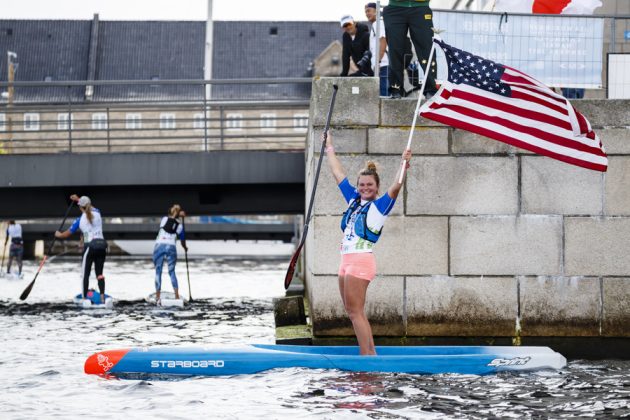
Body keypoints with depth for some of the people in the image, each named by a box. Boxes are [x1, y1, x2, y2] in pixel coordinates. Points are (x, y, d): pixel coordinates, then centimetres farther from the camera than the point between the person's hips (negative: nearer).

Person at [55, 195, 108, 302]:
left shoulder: (79, 220, -2)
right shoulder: (97, 213, 7)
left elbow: (67, 234, 8)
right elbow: (90, 207, 35)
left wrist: (59, 235, 30)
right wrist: (78, 199, 46)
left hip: (90, 246, -4)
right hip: (102, 245, 4)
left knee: (86, 274, 5)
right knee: (99, 273, 9)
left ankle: (84, 298, 4)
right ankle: (102, 296, -3)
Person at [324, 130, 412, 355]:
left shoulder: (380, 205, -3)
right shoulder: (354, 199, 16)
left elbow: (395, 187, -20)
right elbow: (338, 174, 27)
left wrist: (403, 165, -34)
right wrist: (329, 149, 33)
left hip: (361, 260, -8)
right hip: (347, 260, 8)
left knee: (355, 311, -11)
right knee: (352, 311, 8)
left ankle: (368, 357, -10)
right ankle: (370, 355, 12)